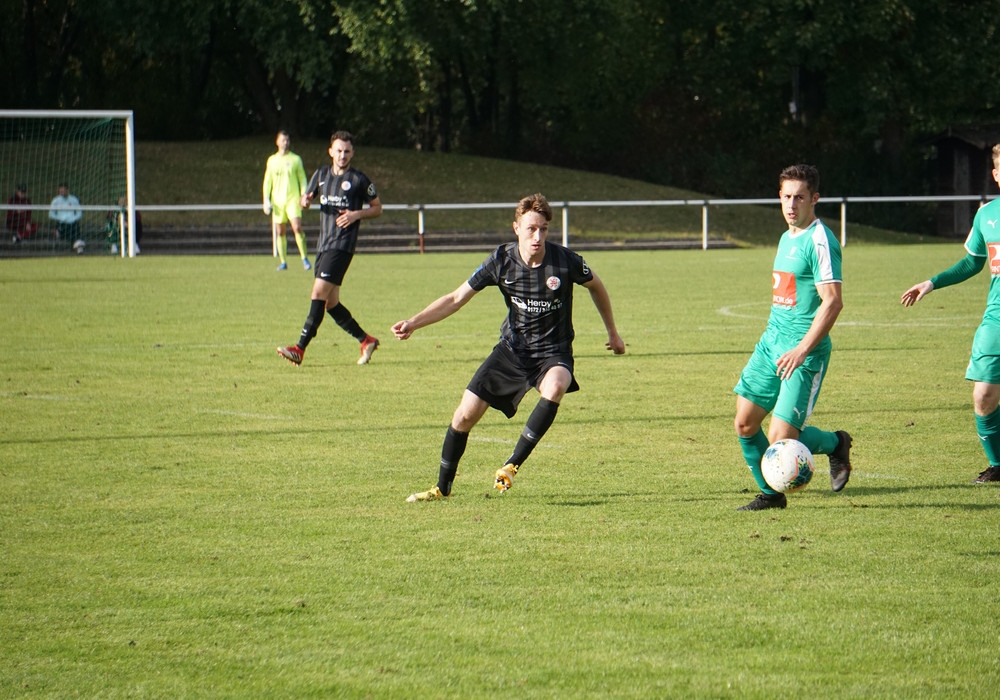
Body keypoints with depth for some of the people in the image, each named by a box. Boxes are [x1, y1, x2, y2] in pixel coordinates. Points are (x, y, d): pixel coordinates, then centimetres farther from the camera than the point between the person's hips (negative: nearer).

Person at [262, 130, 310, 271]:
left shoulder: (295, 159, 6)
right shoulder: (272, 160, 11)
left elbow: (302, 179, 7)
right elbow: (267, 181, 15)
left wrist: (304, 197, -4)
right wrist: (266, 200, 6)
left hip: (293, 199, -3)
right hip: (277, 200, 3)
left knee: (297, 227, -17)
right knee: (280, 232, 1)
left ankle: (304, 258, -8)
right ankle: (283, 262, 7)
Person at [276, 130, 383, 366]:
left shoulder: (359, 179, -3)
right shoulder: (322, 174, 12)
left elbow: (377, 207, 5)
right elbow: (306, 198, 23)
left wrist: (357, 214, -13)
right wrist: (305, 201, -1)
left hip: (342, 246, -7)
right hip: (324, 245, 7)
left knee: (319, 292, -15)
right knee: (331, 302, 7)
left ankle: (300, 348, -17)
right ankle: (366, 341, 21)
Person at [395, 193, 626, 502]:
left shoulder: (565, 261, -17)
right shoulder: (501, 260, -12)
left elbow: (596, 287, 5)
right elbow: (457, 298, -4)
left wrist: (612, 332, 15)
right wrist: (413, 323, -16)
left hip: (554, 351, -2)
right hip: (512, 349, 2)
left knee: (554, 388, -38)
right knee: (465, 415, -4)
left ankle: (513, 464, -24)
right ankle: (443, 487, 19)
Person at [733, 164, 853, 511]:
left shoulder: (820, 241, -13)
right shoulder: (787, 237, 15)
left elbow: (832, 301, -20)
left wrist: (802, 350, -25)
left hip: (804, 351, -8)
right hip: (771, 340, 8)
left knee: (780, 437, -12)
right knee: (745, 424, 2)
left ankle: (834, 443, 16)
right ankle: (770, 493, 18)